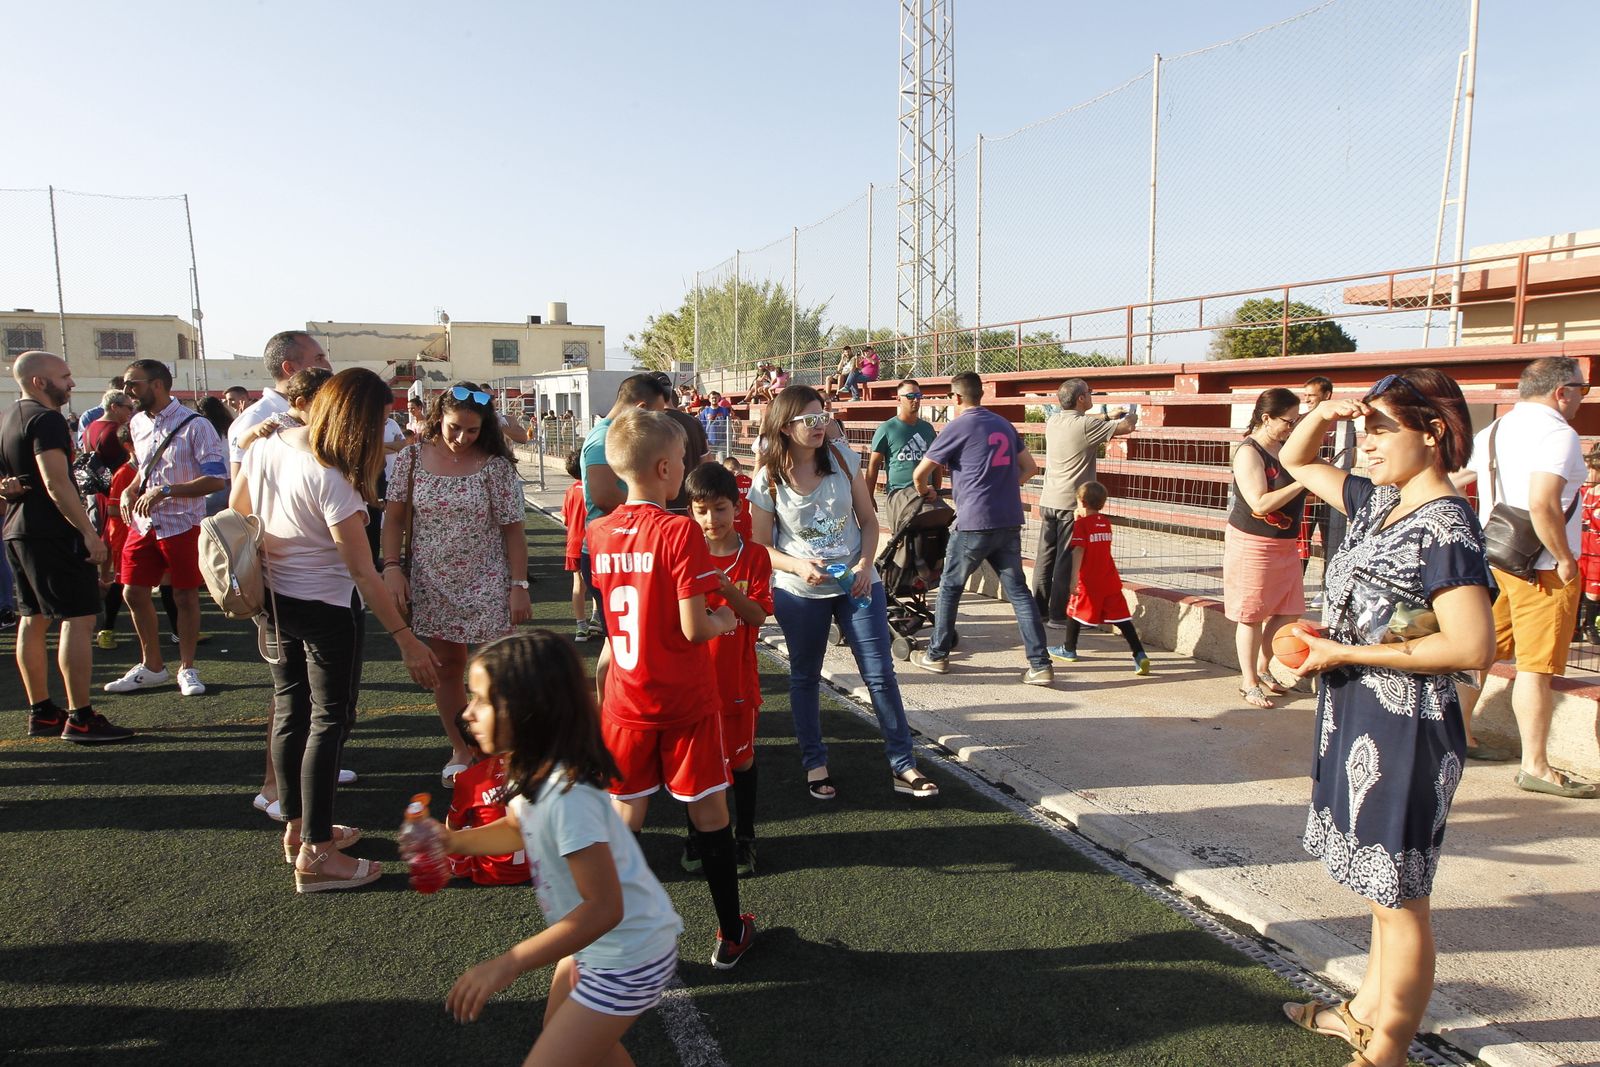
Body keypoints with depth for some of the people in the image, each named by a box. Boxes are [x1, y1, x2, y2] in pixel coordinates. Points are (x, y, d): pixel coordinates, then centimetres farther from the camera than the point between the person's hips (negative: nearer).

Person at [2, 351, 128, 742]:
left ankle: (41, 713, 19)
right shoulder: (46, 419, -14)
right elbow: (56, 483, -22)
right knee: (78, 619, -10)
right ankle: (80, 719, -11)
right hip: (53, 533, -10)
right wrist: (89, 532, -23)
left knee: (33, 620, 12)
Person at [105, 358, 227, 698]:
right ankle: (152, 666, 25)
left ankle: (187, 668, 18)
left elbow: (216, 478, -18)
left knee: (185, 596, 4)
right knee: (133, 593, 9)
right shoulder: (137, 424, 10)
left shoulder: (194, 425, -12)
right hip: (142, 524, 7)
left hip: (182, 525, -6)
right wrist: (129, 491, 4)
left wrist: (165, 491, -23)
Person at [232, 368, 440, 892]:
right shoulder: (330, 479, -25)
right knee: (329, 721, 1)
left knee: (290, 710, 17)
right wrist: (406, 639, -21)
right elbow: (362, 571, -25)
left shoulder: (267, 446, -2)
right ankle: (315, 855, 7)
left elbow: (236, 514, 9)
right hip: (326, 608, -8)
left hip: (274, 598, 8)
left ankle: (298, 827, 32)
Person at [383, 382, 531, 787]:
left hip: (488, 585, -2)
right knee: (447, 667, 11)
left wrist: (519, 586, -8)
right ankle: (460, 750, 27)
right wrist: (391, 566, -7)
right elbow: (394, 516, 4)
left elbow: (512, 528, -6)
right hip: (432, 584, 3)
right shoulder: (413, 457, -2)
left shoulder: (495, 465, -8)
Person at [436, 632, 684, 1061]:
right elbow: (522, 829, 15)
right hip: (596, 943, 9)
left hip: (627, 959, -9)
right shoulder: (534, 770, -7)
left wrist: (506, 965, -29)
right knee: (574, 1038, 28)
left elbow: (603, 908, -31)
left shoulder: (567, 797, -34)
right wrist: (456, 840, -1)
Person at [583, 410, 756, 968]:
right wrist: (724, 619, 1)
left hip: (627, 701, 4)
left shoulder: (599, 533, 0)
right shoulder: (680, 531, -18)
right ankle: (730, 933, 24)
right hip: (685, 701, -4)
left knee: (625, 815, 13)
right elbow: (694, 628, -20)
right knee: (709, 813, 10)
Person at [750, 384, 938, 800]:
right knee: (805, 678, 11)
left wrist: (866, 564, -13)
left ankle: (903, 767, 11)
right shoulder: (767, 480, -9)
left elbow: (868, 520, 3)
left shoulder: (842, 459, -4)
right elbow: (761, 546, -4)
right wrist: (798, 566, -22)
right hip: (799, 592, -1)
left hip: (857, 582, 1)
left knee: (881, 674, 0)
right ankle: (815, 765, 28)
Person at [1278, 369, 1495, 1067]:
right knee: (1381, 882, 21)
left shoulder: (1444, 526, -19)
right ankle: (1369, 1010, 38)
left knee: (1397, 894, 6)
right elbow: (1295, 462, 21)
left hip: (1404, 730, -9)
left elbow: (1473, 647, -26)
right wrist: (1323, 416, 0)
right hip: (1360, 719, 9)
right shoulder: (1380, 503, 7)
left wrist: (1344, 652, -21)